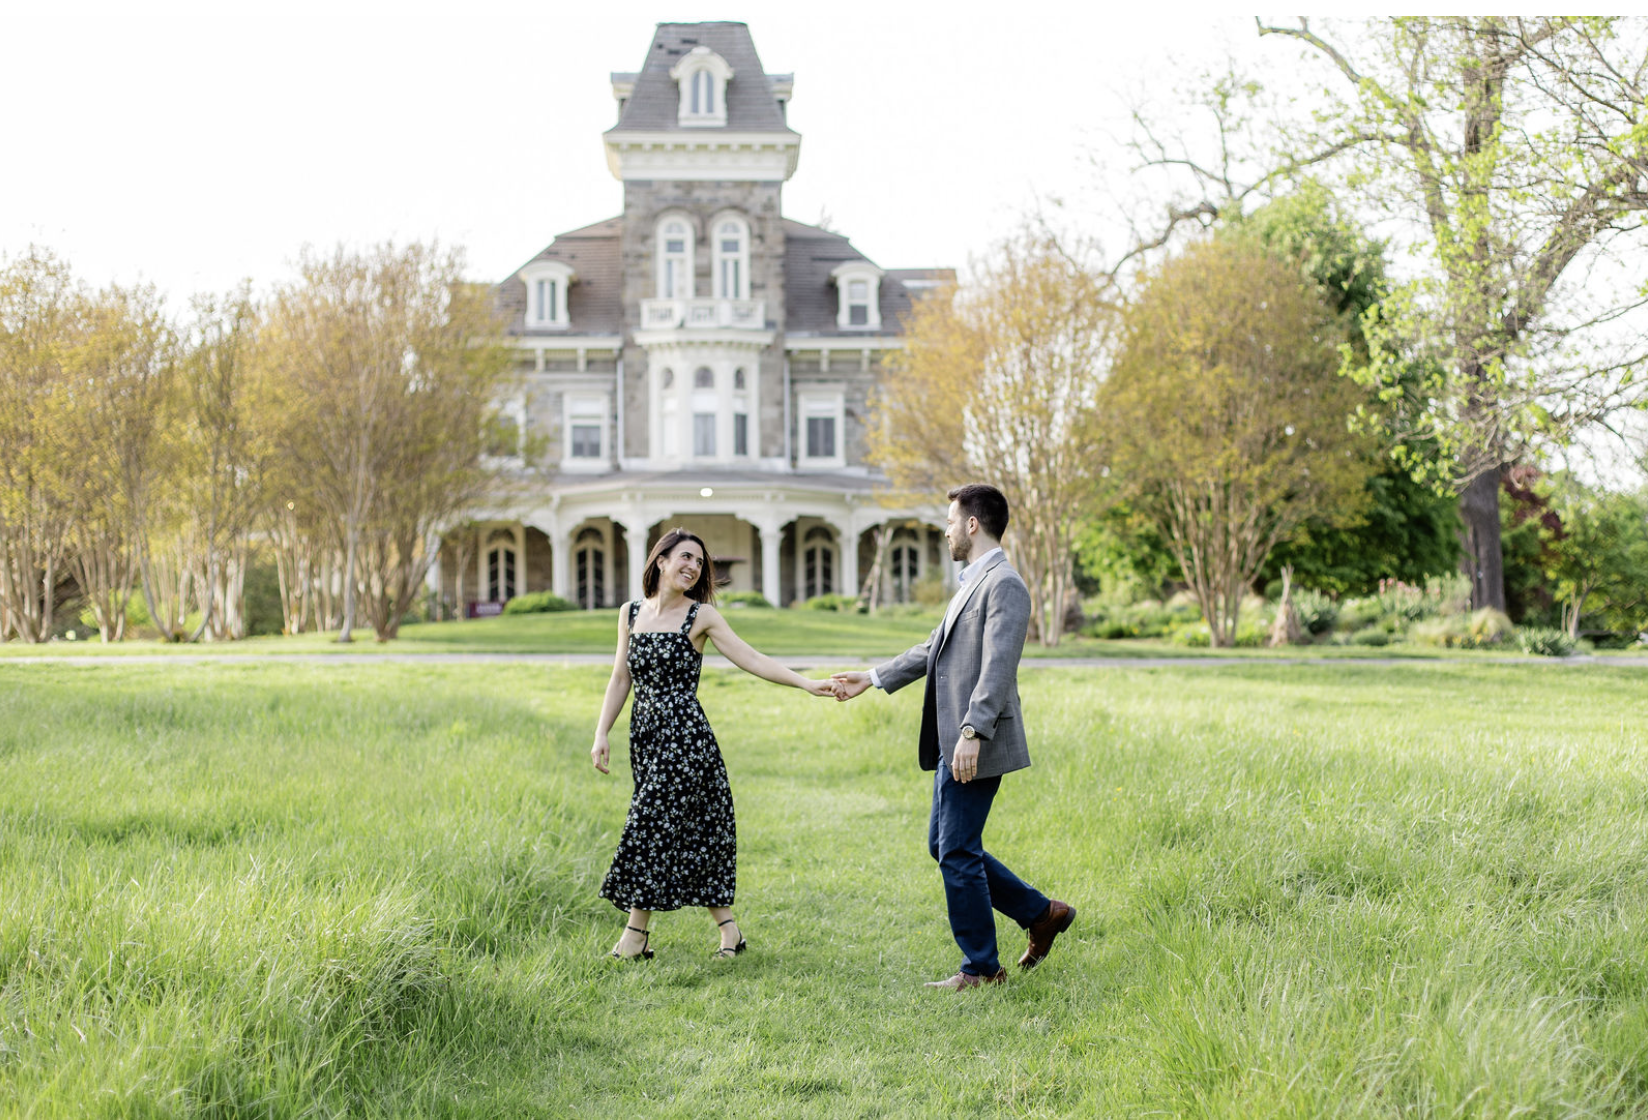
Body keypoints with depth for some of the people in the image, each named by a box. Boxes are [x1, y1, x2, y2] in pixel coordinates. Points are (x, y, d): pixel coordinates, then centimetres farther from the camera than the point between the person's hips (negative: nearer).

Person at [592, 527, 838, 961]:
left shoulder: (701, 616, -1)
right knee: (687, 831, 5)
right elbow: (620, 679, 13)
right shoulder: (630, 613, 11)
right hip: (645, 733, 4)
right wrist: (601, 734, 6)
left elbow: (751, 659, -7)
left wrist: (807, 683, -18)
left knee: (653, 826, -7)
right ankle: (728, 928, 12)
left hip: (684, 734, -4)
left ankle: (635, 936, 2)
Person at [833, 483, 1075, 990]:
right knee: (945, 846, 15)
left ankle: (981, 968, 10)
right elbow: (934, 649, 28)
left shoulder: (1004, 585, -14)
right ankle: (1042, 914, 25)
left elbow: (998, 668, -23)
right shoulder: (972, 584, 19)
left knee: (958, 854, -4)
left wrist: (972, 731, -31)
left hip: (977, 747, -10)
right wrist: (872, 678, 32)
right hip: (953, 745, 10)